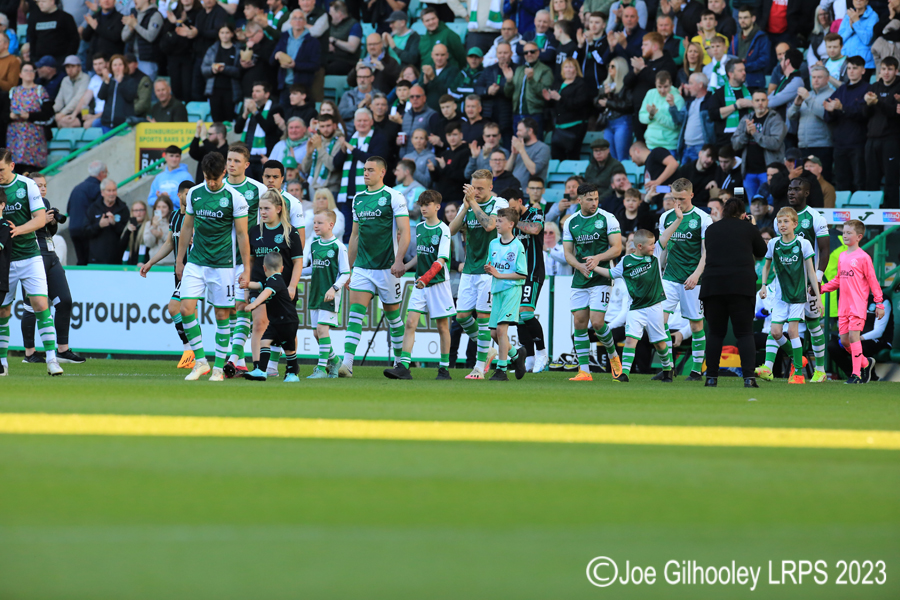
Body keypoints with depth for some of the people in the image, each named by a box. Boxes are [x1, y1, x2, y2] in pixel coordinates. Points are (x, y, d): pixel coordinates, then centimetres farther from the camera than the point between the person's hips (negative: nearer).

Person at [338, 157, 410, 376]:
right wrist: (350, 267, 19)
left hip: (387, 268, -4)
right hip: (362, 267, 4)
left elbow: (404, 233, -10)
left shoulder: (394, 197, -5)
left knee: (393, 316, 6)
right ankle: (347, 364, -19)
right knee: (355, 313, -10)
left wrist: (398, 260, -22)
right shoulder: (358, 199, 12)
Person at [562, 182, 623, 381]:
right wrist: (580, 266, -13)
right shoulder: (570, 223, 7)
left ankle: (613, 355, 15)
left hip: (601, 279, -4)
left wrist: (597, 258, -23)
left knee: (597, 322, -12)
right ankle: (584, 371, 3)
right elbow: (568, 253, 7)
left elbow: (617, 249, -7)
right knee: (579, 323, -1)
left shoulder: (607, 219, -4)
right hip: (579, 280, 4)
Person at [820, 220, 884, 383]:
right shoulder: (841, 257, 14)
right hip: (843, 305, 7)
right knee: (844, 340, 5)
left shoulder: (863, 257, -6)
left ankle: (856, 374, -10)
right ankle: (865, 363, 26)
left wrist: (879, 303, -5)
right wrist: (822, 288, 11)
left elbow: (872, 281, -4)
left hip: (858, 304, -7)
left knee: (853, 336, -14)